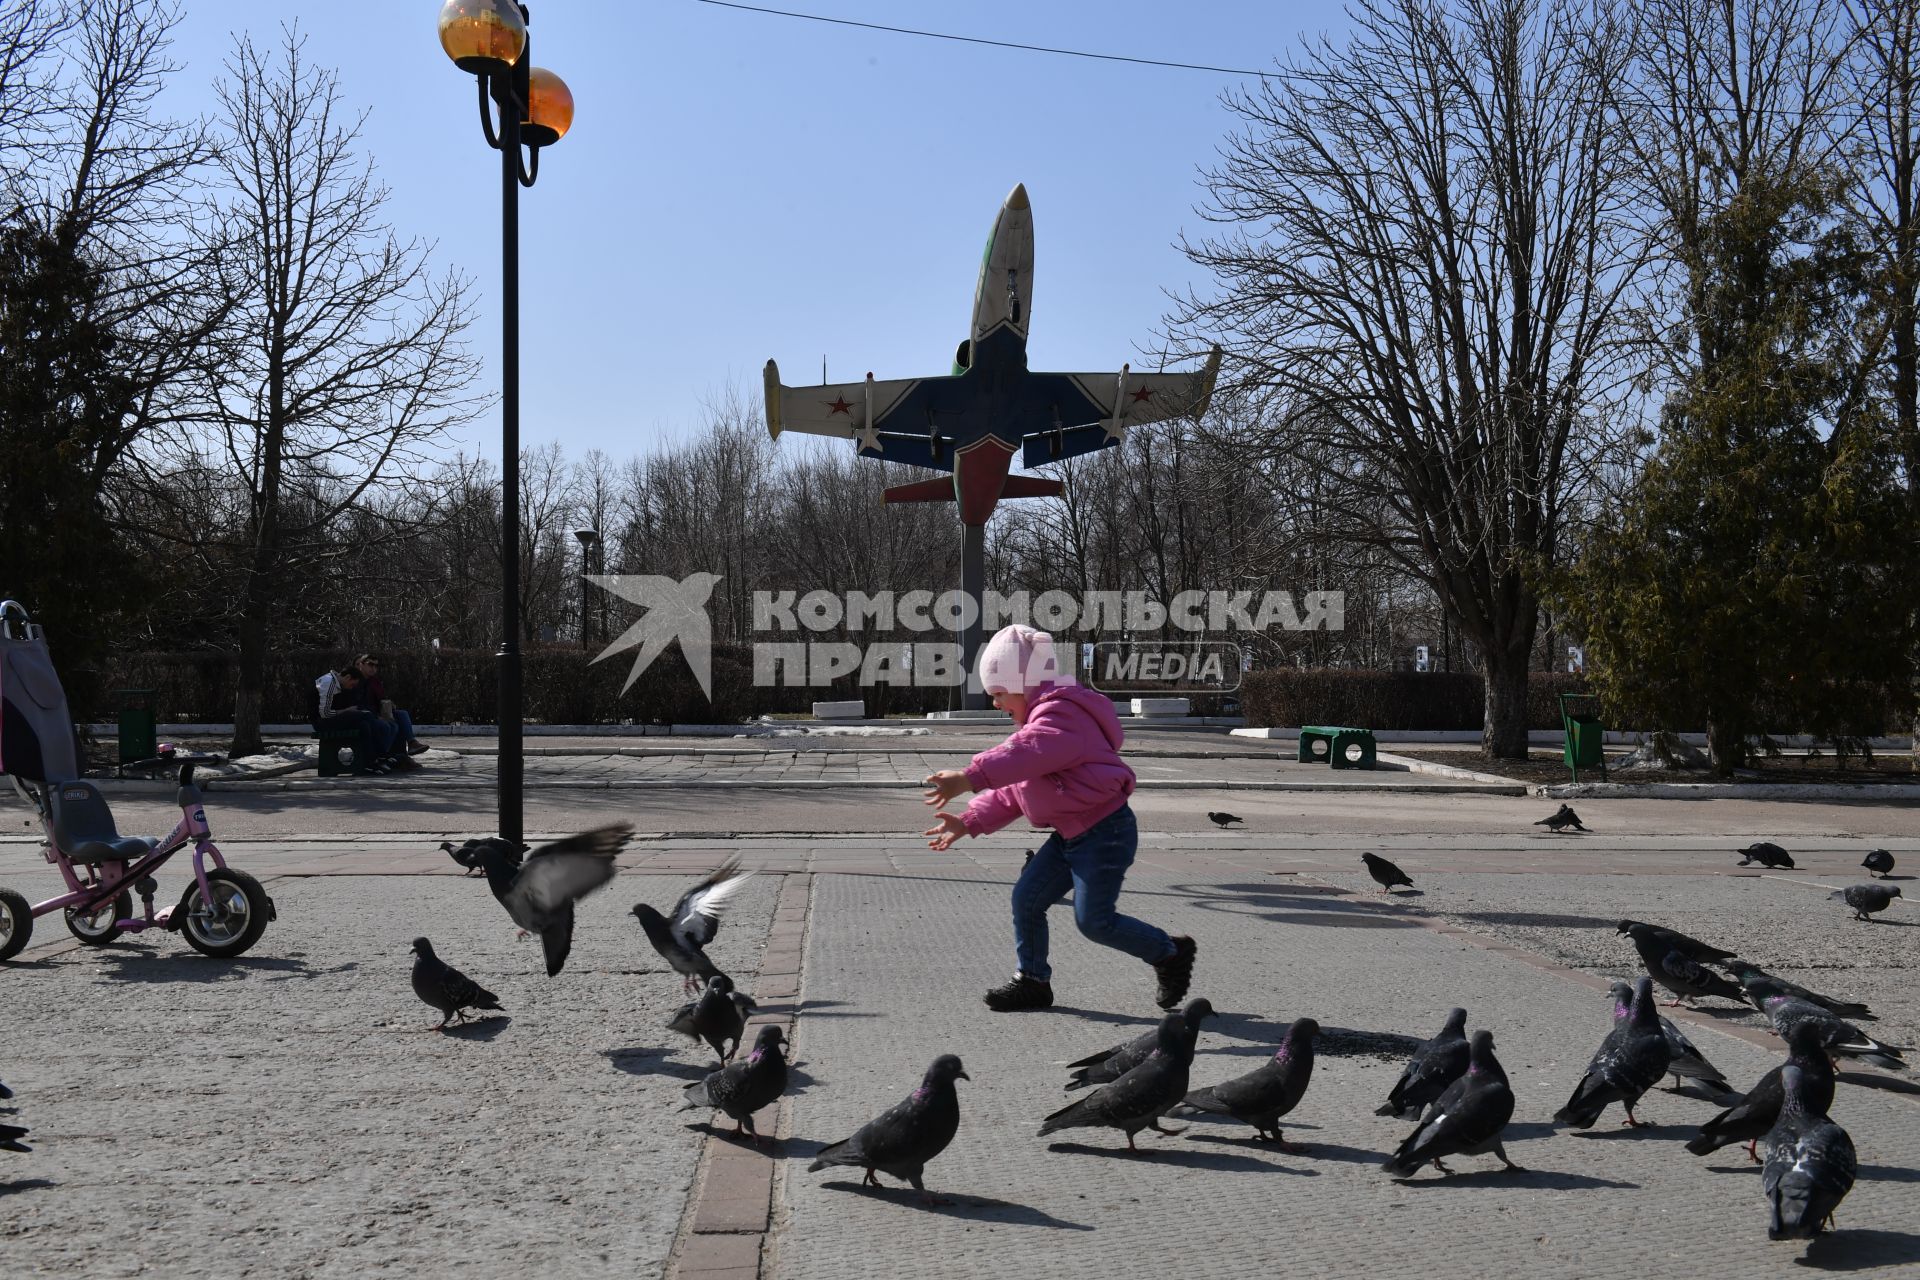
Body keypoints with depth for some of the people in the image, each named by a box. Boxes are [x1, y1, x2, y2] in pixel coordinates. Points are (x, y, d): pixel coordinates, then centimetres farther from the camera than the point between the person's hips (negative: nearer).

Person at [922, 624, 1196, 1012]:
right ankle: (1033, 981, 18)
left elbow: (1026, 754, -41)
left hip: (1104, 832, -10)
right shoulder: (1039, 719, 17)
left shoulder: (1062, 716, -19)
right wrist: (968, 822, 9)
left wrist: (967, 779, -51)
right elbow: (1012, 791, 19)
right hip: (1071, 834, 10)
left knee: (1094, 920, -6)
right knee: (1027, 898, 5)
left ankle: (1170, 954, 15)